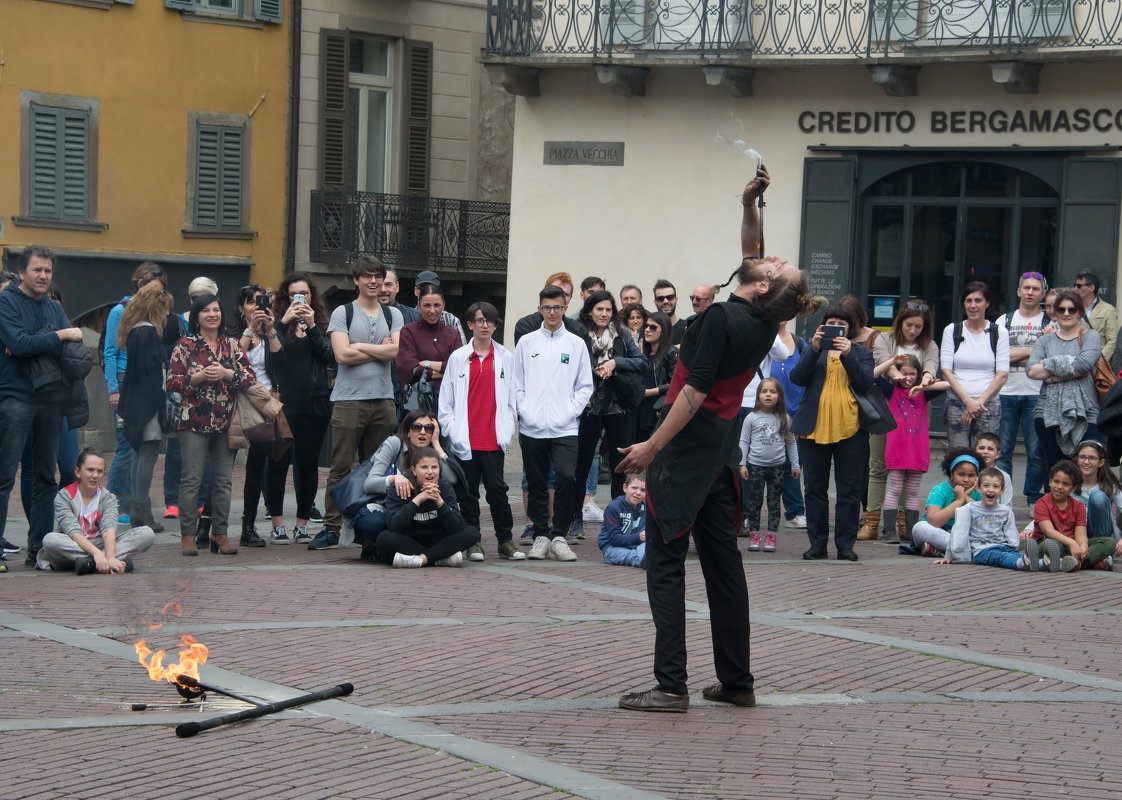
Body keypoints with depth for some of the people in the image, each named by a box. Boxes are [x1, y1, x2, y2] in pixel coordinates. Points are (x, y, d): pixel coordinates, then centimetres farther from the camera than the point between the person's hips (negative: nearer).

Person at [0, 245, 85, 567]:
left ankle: (38, 549, 15)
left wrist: (34, 344, -12)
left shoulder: (54, 308, 15)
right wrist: (59, 336, -10)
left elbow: (76, 346, 3)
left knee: (47, 477, 9)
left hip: (51, 396, 7)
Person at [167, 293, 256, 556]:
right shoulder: (186, 345, 2)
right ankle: (188, 535, -1)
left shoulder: (232, 345, 11)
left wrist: (226, 374, -10)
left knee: (223, 480, 5)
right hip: (194, 422, -3)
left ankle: (220, 533, 12)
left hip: (226, 422, 3)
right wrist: (199, 377, -15)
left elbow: (250, 377, 5)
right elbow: (172, 382, -3)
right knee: (191, 478, -5)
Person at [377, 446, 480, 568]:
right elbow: (393, 525, -28)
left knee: (472, 533, -18)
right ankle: (442, 558, -27)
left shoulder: (444, 487, -7)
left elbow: (456, 528, -17)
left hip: (436, 542, 2)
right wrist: (418, 499, -33)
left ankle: (422, 558, -29)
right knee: (385, 538, -34)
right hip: (407, 542, -2)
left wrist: (439, 501, -31)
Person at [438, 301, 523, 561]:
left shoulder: (506, 358, 8)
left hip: (494, 439, 0)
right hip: (465, 439, 0)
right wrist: (452, 430, -2)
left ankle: (506, 540, 6)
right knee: (468, 491, 4)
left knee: (497, 489, -3)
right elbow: (446, 399, 5)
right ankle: (472, 542, 11)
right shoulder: (458, 358, 5)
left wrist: (507, 430, 1)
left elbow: (512, 397, 9)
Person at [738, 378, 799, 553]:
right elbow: (744, 442, 2)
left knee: (774, 503, 3)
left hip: (777, 465, 1)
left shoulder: (784, 419, 3)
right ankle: (754, 535, 8)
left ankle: (771, 536, 6)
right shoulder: (751, 418, -2)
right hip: (755, 465, -1)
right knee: (754, 501, 3)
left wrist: (795, 465, 10)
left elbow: (790, 443, 10)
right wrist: (742, 464, -4)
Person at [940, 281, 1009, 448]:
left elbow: (1002, 375, 2)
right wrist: (968, 401, -8)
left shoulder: (999, 333, 8)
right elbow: (946, 371, 3)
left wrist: (979, 402, -8)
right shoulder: (952, 331, 9)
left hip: (989, 404, -1)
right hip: (956, 403, 1)